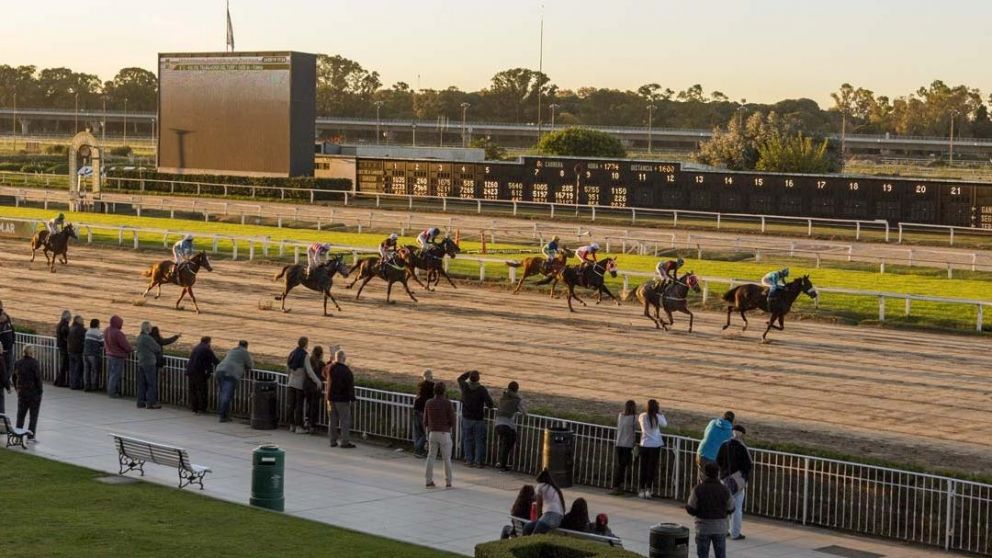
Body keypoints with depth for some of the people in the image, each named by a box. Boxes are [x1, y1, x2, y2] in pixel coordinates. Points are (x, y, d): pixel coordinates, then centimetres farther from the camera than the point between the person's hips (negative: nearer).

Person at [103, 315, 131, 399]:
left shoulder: (107, 330, 0)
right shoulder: (118, 333, -26)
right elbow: (125, 345, -19)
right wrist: (131, 349, 0)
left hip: (109, 355, 8)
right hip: (118, 357, -8)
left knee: (110, 374, 16)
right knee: (115, 375, 0)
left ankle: (110, 390, 25)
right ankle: (112, 392, 4)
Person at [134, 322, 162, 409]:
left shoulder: (138, 338, 10)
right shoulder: (147, 338, -18)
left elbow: (136, 349, 20)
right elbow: (157, 348, -12)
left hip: (140, 363, 9)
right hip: (149, 363, -9)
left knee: (141, 383, 11)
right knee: (152, 383, -3)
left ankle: (141, 402, 14)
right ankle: (151, 402, -3)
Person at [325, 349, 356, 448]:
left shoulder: (330, 368, -1)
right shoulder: (346, 370, -17)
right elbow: (350, 386, -14)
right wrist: (352, 398, -6)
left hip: (331, 398, 6)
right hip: (342, 399, -6)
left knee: (332, 420, 12)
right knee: (345, 420, 0)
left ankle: (333, 441, 16)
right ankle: (345, 442, -1)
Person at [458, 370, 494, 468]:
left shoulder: (464, 386, -7)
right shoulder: (482, 389, -16)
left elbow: (460, 379, 17)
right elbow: (490, 404, -16)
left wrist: (469, 372, 14)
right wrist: (488, 405, 6)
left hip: (466, 418, 3)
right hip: (478, 419, -3)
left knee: (467, 440, 12)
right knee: (479, 441, 6)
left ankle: (469, 461, 13)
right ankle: (479, 461, 5)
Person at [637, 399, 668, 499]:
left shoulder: (642, 416, -6)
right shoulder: (657, 417, -10)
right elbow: (665, 424, 7)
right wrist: (660, 413, 10)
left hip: (644, 445, 2)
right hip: (655, 445, -2)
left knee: (643, 468, 10)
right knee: (652, 468, 6)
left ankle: (642, 490, 12)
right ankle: (648, 489, 4)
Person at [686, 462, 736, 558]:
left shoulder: (698, 489, -11)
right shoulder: (724, 490, -6)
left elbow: (691, 510, -9)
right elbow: (730, 509, 5)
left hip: (703, 528, -1)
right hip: (719, 528, 1)